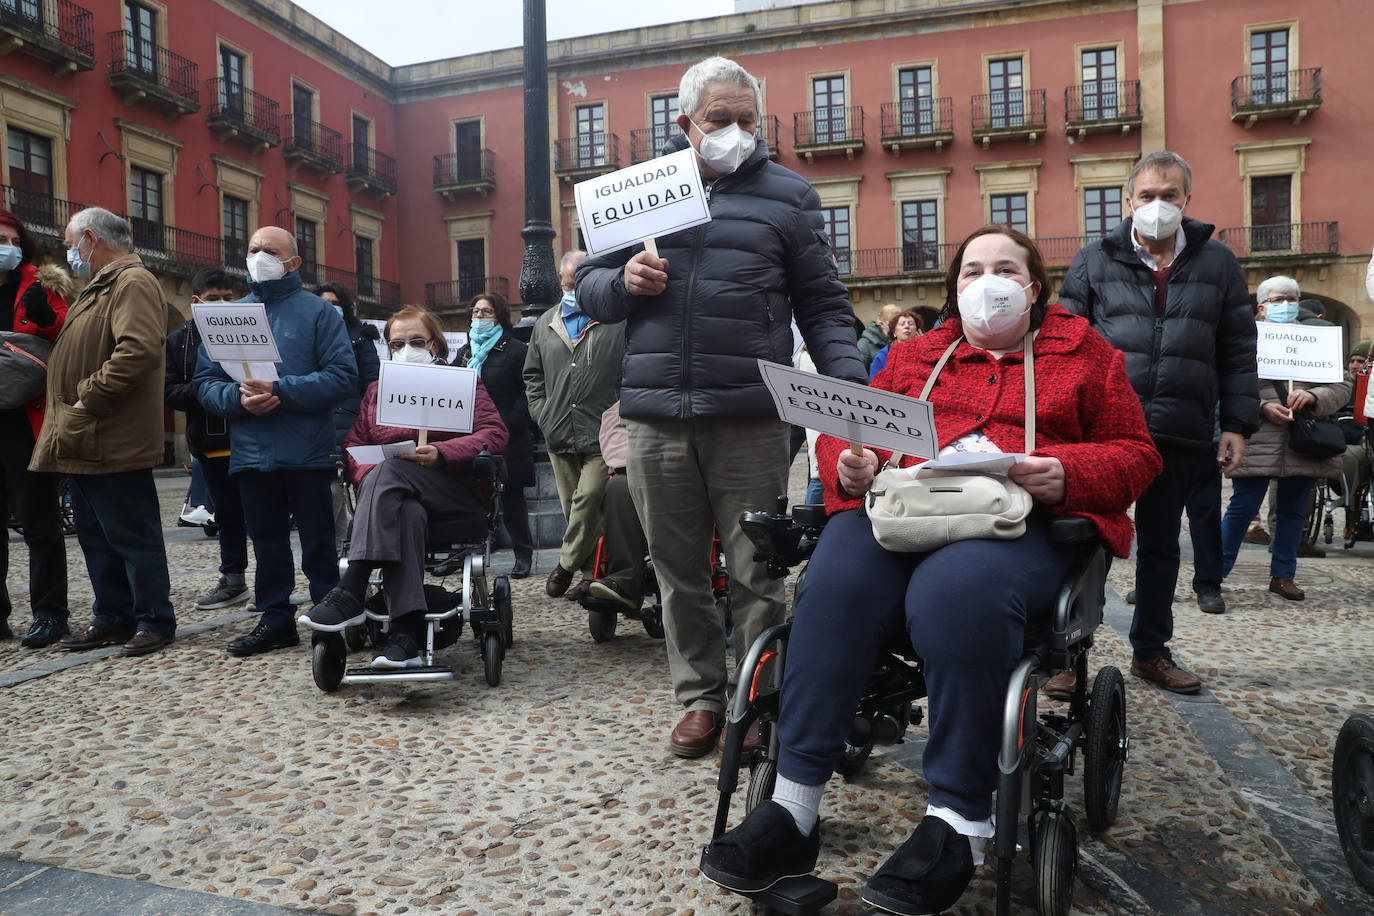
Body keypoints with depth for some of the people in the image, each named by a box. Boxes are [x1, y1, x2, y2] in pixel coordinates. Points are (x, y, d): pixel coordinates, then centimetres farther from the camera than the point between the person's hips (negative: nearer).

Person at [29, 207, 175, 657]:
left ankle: (155, 620, 6)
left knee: (133, 535, -3)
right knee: (97, 537, 14)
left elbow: (138, 350, -26)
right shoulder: (100, 287, 23)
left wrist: (88, 398, -22)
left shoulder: (133, 283, -11)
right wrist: (70, 412, 15)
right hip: (84, 443, 10)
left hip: (113, 444, -10)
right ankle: (112, 619, 23)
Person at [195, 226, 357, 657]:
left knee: (317, 541, 4)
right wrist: (239, 398, -12)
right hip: (251, 454, 4)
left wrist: (281, 390, -19)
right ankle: (275, 618, 24)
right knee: (267, 541, 13)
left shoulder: (318, 311, 0)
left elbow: (343, 376, -10)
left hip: (307, 454, -4)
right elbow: (205, 382, 9)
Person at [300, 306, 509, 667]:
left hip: (457, 492, -2)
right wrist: (369, 476, -11)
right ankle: (404, 633, -46)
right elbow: (353, 445, 13)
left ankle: (350, 594, -42)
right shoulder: (376, 391, 25)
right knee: (406, 514, -35)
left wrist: (440, 454, -17)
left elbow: (495, 435, -1)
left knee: (391, 471, -33)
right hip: (396, 496, 3)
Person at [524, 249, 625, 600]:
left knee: (589, 498, -15)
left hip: (601, 435, -5)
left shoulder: (617, 321, 3)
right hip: (559, 436, 5)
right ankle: (592, 570, 18)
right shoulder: (545, 324, 17)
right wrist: (541, 413, 11)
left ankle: (567, 565, 2)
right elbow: (532, 374, 23)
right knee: (572, 505, 8)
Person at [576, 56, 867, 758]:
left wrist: (849, 385, -8)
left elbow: (823, 305, 8)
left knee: (756, 572, 0)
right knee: (677, 569, 9)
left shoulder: (787, 195, 12)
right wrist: (622, 282, -6)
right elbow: (588, 286, 17)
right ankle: (700, 695, 23)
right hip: (656, 417, 3)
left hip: (750, 417, -2)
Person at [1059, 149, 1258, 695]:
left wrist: (1237, 425, 3)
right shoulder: (1095, 262, 5)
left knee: (1161, 547, 14)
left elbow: (1238, 353, 10)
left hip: (1181, 438, 3)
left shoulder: (1218, 265, 10)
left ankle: (1151, 651, 28)